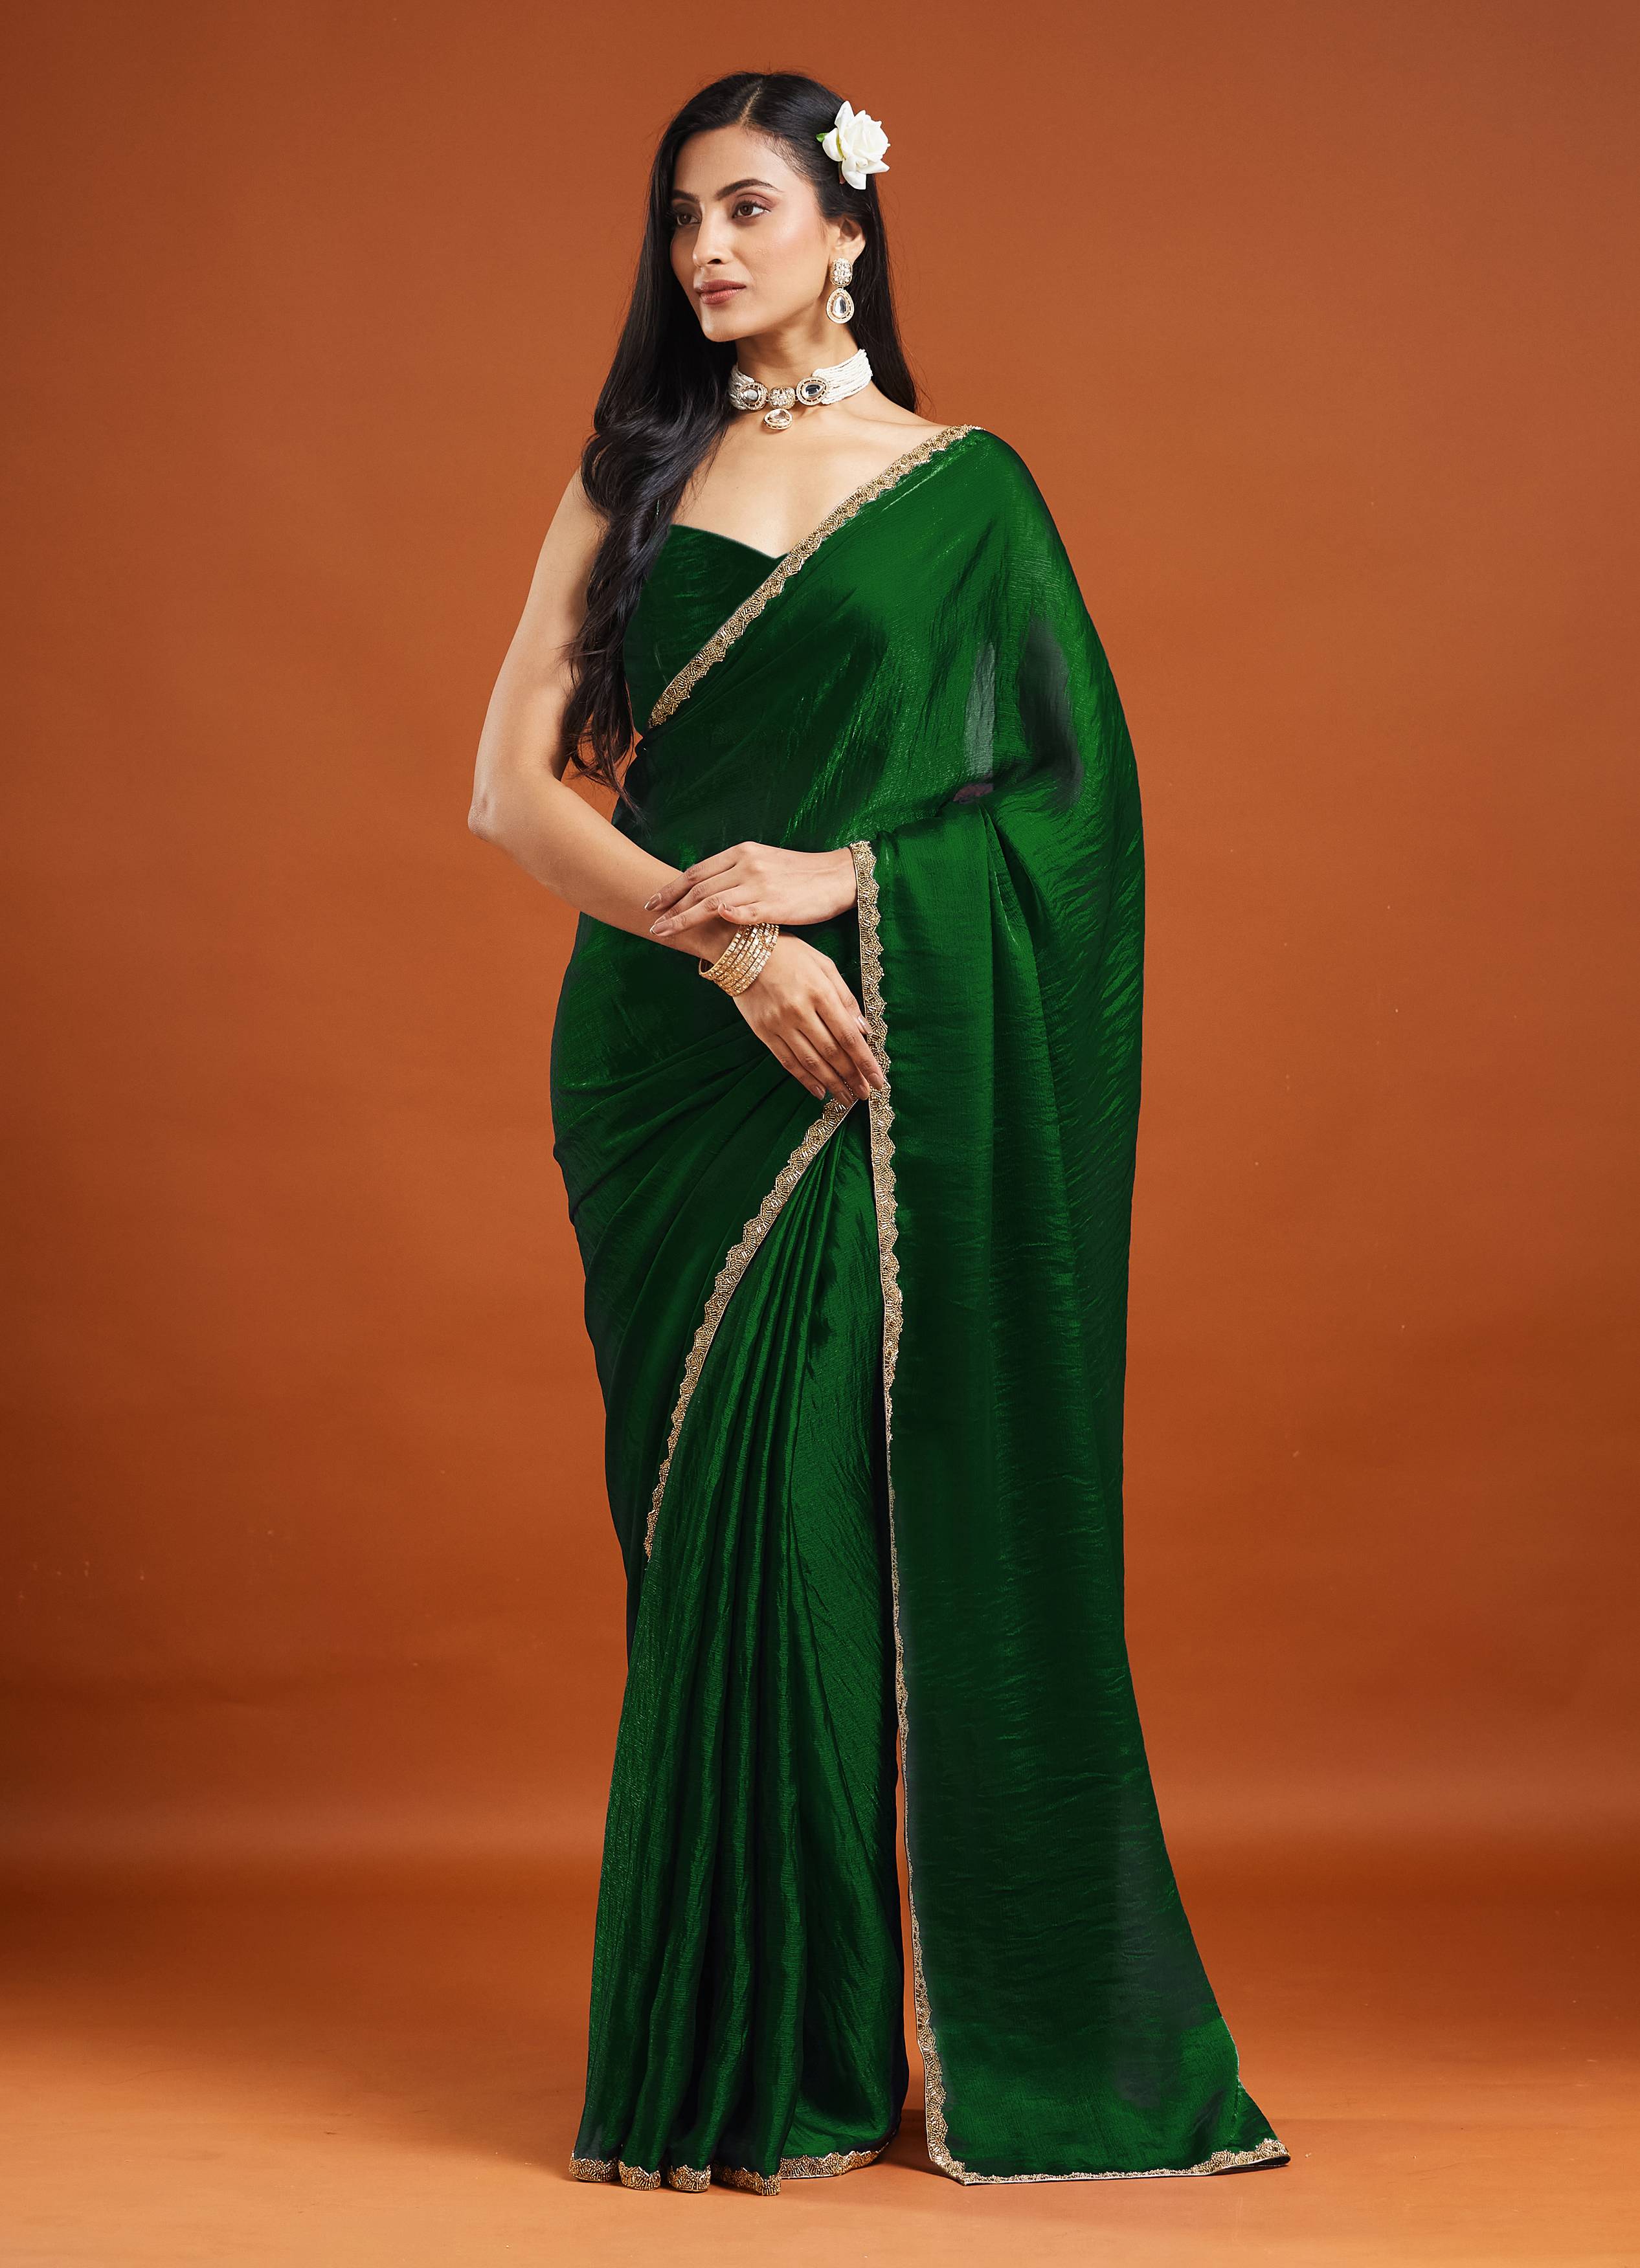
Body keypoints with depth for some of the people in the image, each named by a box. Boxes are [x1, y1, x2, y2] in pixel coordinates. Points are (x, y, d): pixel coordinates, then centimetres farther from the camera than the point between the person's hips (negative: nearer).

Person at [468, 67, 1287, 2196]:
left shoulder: (966, 486, 6)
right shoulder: (633, 480, 12)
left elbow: (1081, 787, 1)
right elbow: (513, 783, 2)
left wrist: (841, 872, -13)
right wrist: (720, 933, -13)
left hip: (893, 1058, -2)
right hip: (668, 1053, 2)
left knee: (832, 1517, -5)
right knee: (714, 1524, 2)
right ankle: (733, 2045, 11)